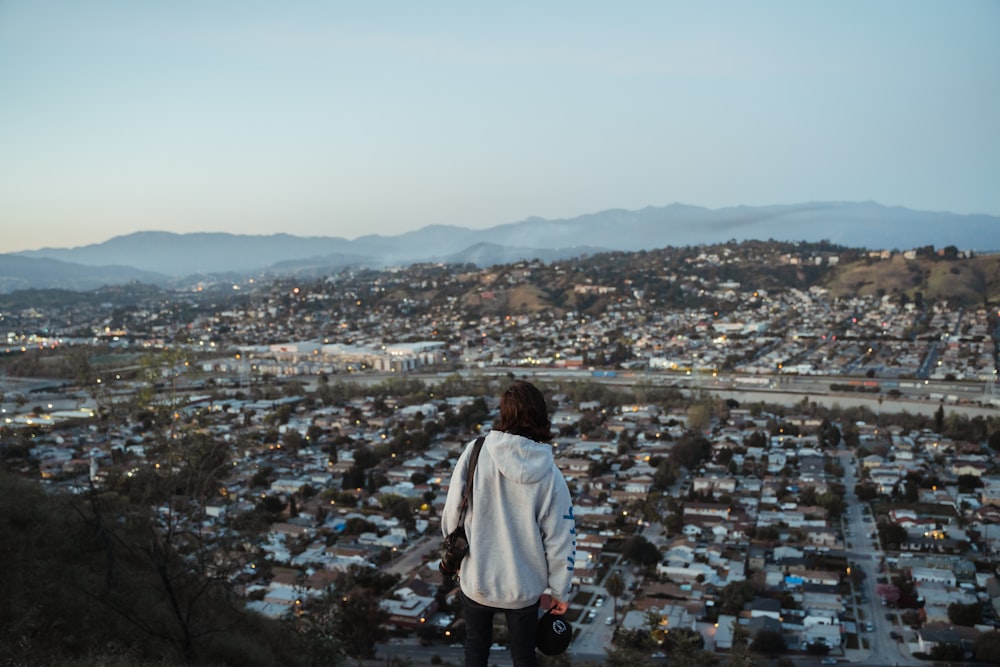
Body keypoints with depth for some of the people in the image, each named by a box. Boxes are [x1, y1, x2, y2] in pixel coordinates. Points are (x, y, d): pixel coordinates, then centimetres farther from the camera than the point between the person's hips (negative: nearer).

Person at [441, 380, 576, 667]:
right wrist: (557, 591, 5)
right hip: (523, 585, 0)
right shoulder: (549, 474, -15)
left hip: (476, 579, 0)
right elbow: (559, 540, -10)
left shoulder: (475, 452, -17)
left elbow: (452, 514, -11)